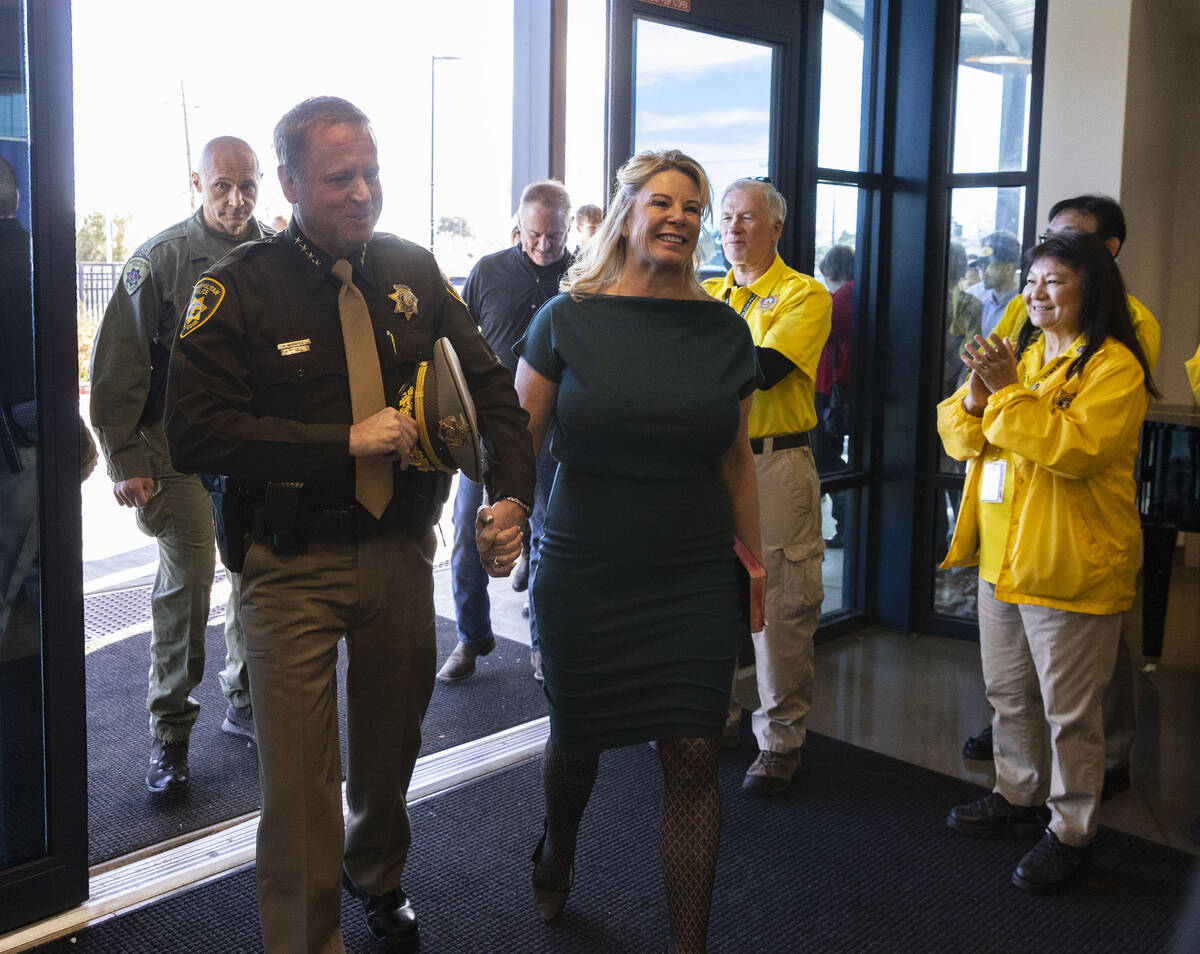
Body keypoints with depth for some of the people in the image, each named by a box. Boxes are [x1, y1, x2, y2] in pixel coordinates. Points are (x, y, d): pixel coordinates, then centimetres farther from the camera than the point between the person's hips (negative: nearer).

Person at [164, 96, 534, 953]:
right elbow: (196, 433, -17)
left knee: (392, 745, 21)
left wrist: (512, 492, -11)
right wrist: (346, 442, -21)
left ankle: (378, 876, 50)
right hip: (291, 566, -4)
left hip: (399, 550, 4)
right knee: (298, 776, -2)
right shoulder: (239, 289, -9)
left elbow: (490, 384, 5)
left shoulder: (412, 272, 3)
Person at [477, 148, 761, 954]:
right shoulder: (568, 319, -3)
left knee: (693, 758, -3)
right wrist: (500, 514, -19)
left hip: (696, 582, 1)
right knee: (577, 742, 16)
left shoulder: (724, 330, 4)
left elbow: (735, 459, 10)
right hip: (585, 578, -1)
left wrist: (755, 563, 10)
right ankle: (557, 852, 50)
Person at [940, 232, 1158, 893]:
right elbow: (959, 440, 9)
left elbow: (1076, 447, -26)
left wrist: (1010, 392, -26)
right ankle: (1019, 797, 37)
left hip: (1070, 565, -8)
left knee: (1068, 709, 3)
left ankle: (1071, 830, 18)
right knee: (1008, 692, 19)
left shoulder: (1114, 367, -11)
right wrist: (976, 395, -11)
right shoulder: (1020, 354, 14)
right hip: (1002, 557, 8)